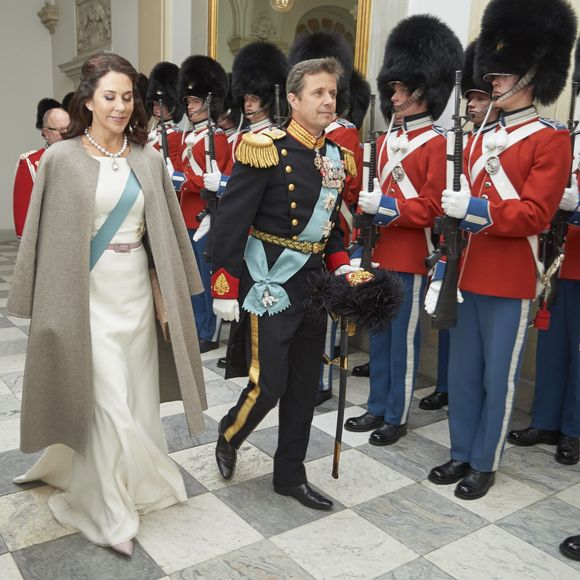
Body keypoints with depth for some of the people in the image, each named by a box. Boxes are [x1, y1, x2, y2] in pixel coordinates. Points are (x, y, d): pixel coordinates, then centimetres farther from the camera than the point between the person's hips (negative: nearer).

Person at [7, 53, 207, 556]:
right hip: (87, 295, -4)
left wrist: (172, 290, 7)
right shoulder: (61, 159, -5)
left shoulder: (149, 160, 5)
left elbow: (168, 231, 8)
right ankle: (109, 510, 17)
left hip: (136, 291, 4)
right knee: (106, 400, -1)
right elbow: (44, 234, -3)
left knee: (137, 395, 12)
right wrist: (44, 303, -4)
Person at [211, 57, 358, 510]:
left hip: (312, 284, 7)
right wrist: (225, 287, -16)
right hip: (269, 283, -7)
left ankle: (291, 475, 28)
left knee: (305, 386, 11)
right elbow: (231, 221, -14)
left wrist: (342, 267, 4)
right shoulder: (267, 150, -13)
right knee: (268, 384, -3)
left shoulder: (336, 158, 9)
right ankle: (228, 436, 30)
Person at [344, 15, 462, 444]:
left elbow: (433, 209, -14)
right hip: (379, 254, 7)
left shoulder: (437, 144, -9)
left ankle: (397, 418, 18)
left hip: (410, 259, -7)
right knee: (379, 335, 15)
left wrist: (385, 207, -23)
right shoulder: (386, 141, 12)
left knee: (404, 338, 4)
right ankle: (377, 408, 29)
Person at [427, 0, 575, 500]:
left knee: (498, 378, 6)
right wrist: (443, 263, 8)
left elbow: (534, 215, -16)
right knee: (462, 372, 14)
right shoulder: (480, 141, 13)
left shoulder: (552, 139, -6)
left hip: (510, 282, -6)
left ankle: (485, 464, 23)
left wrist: (474, 208, -26)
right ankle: (461, 454, 30)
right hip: (467, 276, 6)